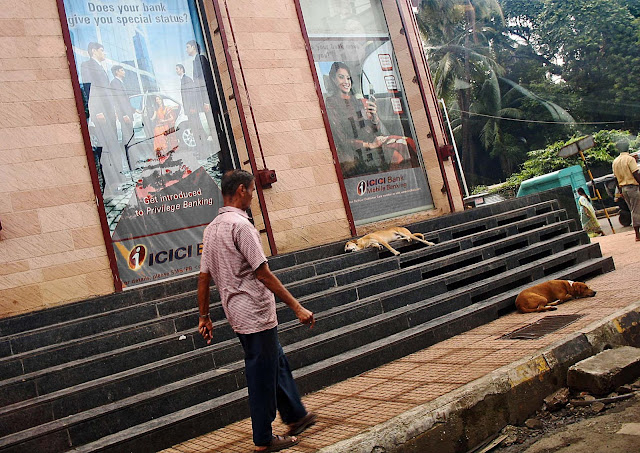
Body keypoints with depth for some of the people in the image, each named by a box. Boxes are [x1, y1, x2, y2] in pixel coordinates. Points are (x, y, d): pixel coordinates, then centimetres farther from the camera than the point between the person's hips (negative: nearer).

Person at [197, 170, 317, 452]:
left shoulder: (211, 229, 9)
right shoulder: (240, 225, -19)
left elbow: (203, 277, 11)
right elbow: (263, 273, -22)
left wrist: (204, 317, 18)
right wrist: (297, 307, -18)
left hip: (237, 314, 9)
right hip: (256, 315, -9)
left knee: (277, 364, 22)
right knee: (262, 376, 3)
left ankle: (295, 416, 35)